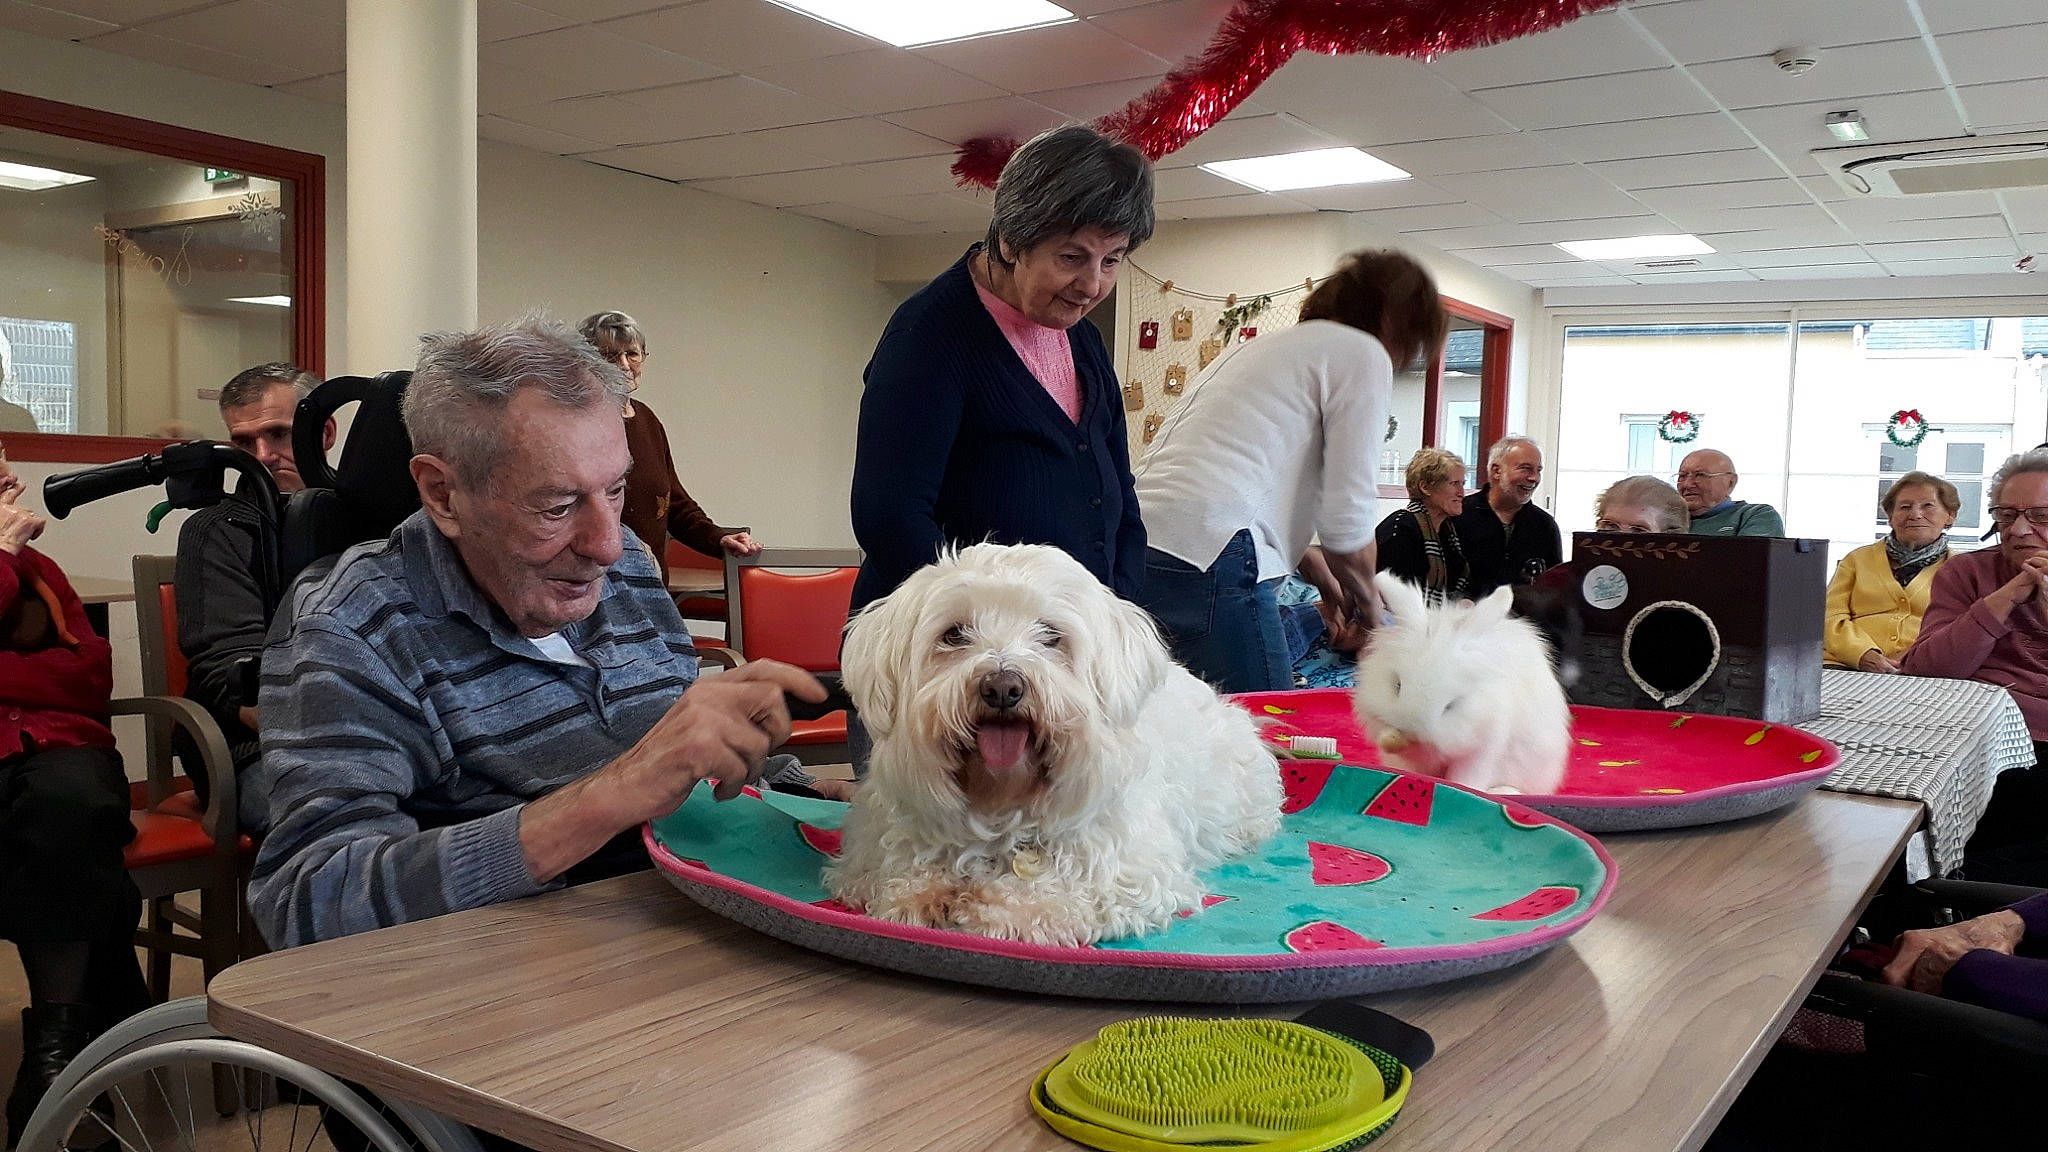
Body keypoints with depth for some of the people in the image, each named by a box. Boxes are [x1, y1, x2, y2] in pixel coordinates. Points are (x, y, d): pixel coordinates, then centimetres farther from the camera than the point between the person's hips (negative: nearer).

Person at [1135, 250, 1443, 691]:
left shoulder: (1267, 344, 30)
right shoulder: (1364, 353, 4)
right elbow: (1347, 520, -1)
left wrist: (1323, 580, 37)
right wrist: (1367, 601, 17)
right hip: (1208, 563, -9)